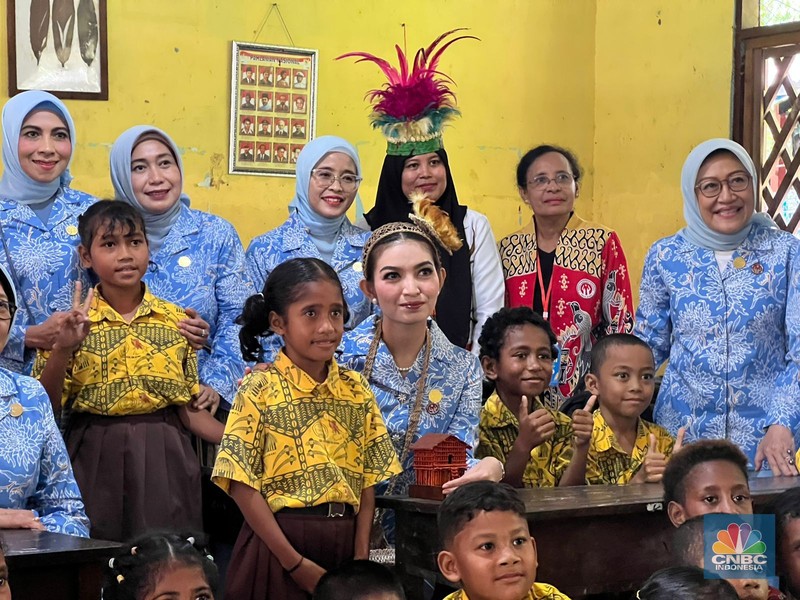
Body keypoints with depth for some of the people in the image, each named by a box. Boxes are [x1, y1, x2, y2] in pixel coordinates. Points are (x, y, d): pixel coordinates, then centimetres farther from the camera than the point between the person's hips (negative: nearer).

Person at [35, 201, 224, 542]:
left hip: (164, 457, 2)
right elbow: (47, 408, -2)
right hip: (96, 459, -1)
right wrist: (62, 349, -15)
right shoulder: (75, 324, 0)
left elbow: (189, 408, 9)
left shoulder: (176, 320, 5)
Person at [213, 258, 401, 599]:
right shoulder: (259, 391, -6)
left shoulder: (357, 390, 6)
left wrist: (361, 558, -5)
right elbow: (243, 486, -10)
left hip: (344, 544, 4)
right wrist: (296, 563, -13)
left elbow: (367, 482, 6)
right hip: (279, 544, -4)